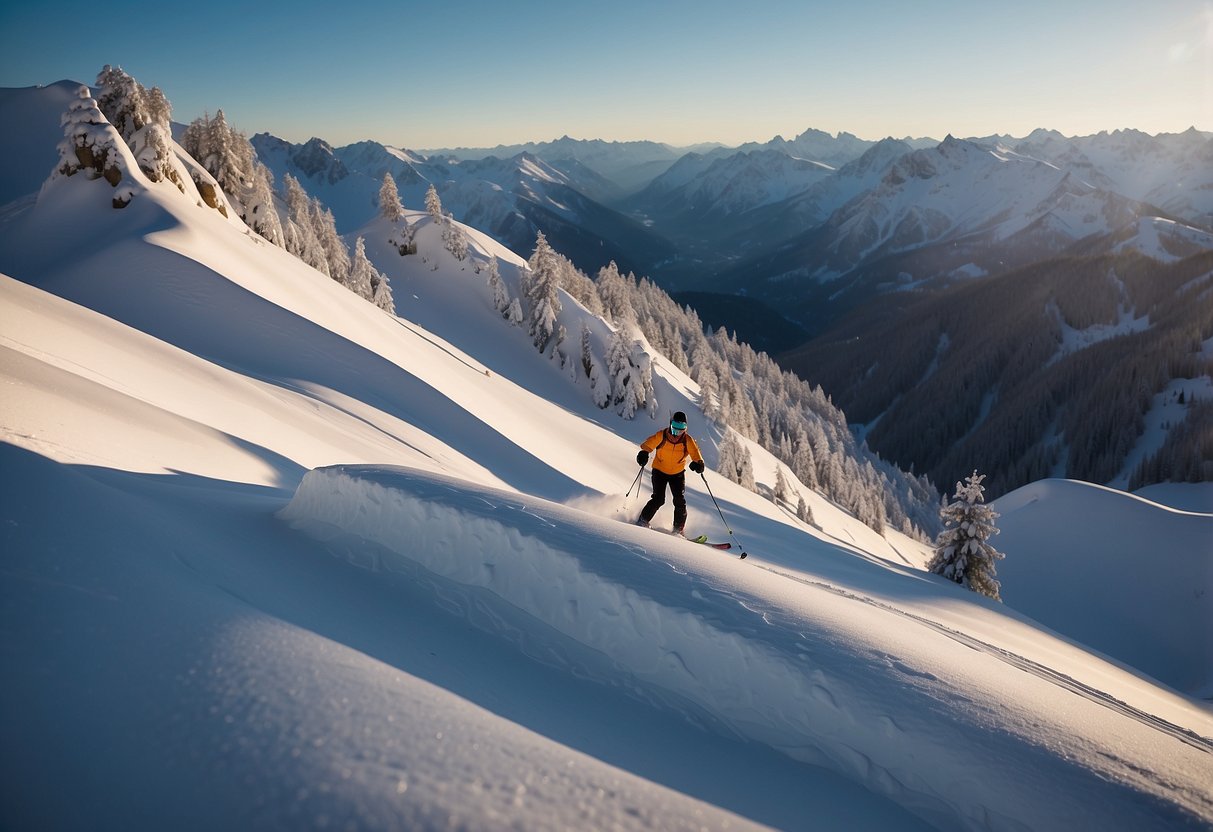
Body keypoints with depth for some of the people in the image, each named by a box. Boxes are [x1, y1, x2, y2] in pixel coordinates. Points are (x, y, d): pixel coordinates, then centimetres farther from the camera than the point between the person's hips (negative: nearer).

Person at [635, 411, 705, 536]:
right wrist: (644, 453, -39)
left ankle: (679, 529, 9)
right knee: (658, 499, -14)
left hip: (678, 474, 2)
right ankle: (642, 522, 3)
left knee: (680, 501, -6)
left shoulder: (687, 440, -11)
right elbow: (648, 444, -17)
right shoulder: (661, 436, -15)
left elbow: (695, 453, -16)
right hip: (659, 471, -2)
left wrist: (698, 463, -38)